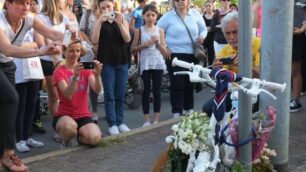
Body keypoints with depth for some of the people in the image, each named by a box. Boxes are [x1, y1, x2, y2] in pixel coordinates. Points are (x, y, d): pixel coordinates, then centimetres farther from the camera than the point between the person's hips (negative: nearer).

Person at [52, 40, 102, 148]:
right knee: (69, 126, -39)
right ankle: (66, 142, -3)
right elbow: (68, 95, -23)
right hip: (64, 116, -3)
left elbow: (97, 90, -14)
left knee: (95, 138, -27)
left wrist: (97, 75, -35)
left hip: (83, 116, 3)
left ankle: (81, 137, 10)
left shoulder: (85, 69, 4)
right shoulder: (59, 71, -6)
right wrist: (75, 76, -39)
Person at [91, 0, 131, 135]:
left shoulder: (122, 20, 8)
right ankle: (112, 124, 1)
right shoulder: (98, 21, 2)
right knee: (109, 94, -3)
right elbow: (94, 40, -11)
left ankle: (120, 122, 14)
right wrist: (100, 22, -18)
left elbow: (127, 39, -5)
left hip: (122, 61, 2)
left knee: (120, 95, 5)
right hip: (106, 62, -2)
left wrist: (119, 23, -16)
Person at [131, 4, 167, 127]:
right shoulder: (139, 31, 3)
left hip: (158, 64, 1)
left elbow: (164, 50, 4)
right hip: (145, 64, -1)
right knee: (146, 92, 3)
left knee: (157, 92, 4)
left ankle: (156, 119, 10)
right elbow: (133, 48, 2)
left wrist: (157, 42, -13)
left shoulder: (160, 31, 6)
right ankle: (147, 120, 9)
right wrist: (144, 45, -13)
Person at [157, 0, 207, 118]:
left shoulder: (195, 14, 7)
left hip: (192, 55, 3)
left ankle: (189, 109, 27)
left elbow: (203, 29, 14)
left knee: (190, 83, 12)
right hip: (174, 55, -3)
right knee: (177, 84, -5)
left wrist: (201, 37, -8)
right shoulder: (168, 16, 0)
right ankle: (177, 112, 1)